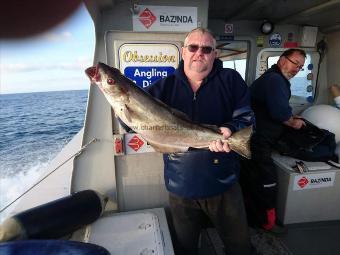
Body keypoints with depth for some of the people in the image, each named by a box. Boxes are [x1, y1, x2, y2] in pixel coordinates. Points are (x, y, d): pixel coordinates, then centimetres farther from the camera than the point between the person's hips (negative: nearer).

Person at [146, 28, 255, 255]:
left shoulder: (231, 80, -3)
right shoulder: (165, 86, -2)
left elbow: (247, 116, -7)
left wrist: (231, 129, -28)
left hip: (224, 184, 0)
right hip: (181, 188, 1)